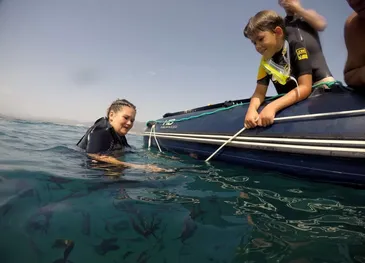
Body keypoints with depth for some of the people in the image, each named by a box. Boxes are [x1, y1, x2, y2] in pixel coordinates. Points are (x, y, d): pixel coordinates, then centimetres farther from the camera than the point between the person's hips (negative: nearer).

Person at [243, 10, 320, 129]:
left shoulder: (296, 48, -12)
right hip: (289, 106, 4)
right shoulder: (265, 61, 2)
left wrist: (272, 107, -32)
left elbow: (305, 87, -20)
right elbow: (259, 92, -3)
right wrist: (251, 109, -25)